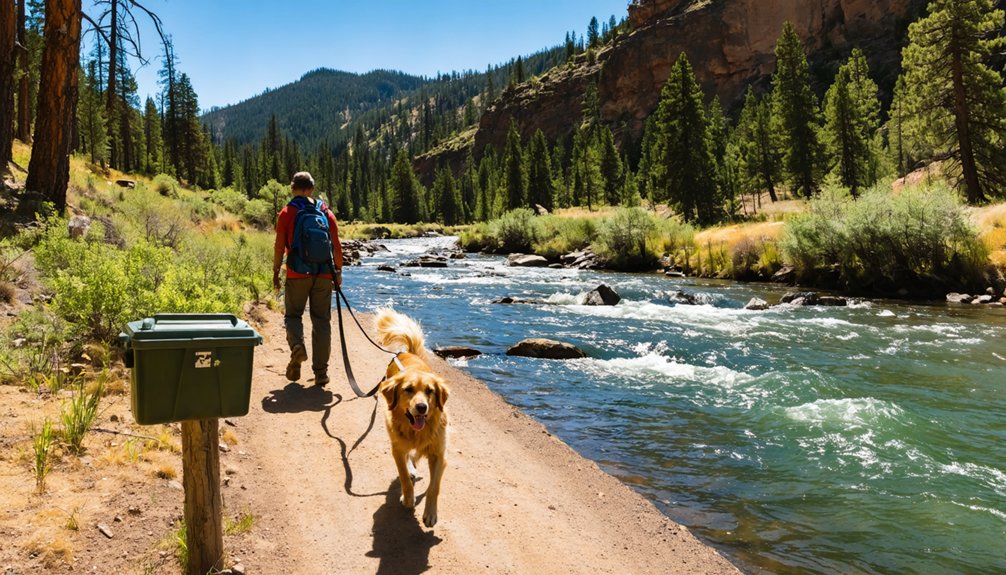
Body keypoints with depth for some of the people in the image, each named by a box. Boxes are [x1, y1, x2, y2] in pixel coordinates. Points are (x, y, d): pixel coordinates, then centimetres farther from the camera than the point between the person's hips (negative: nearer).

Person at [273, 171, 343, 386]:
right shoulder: (326, 212, 6)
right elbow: (336, 246, 4)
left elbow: (279, 247, -4)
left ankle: (297, 346, -17)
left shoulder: (287, 213, -1)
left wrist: (276, 272, 6)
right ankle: (321, 372, 7)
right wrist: (338, 271, 13)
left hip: (297, 275, -2)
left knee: (293, 314, 14)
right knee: (322, 320, 7)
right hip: (324, 275, 2)